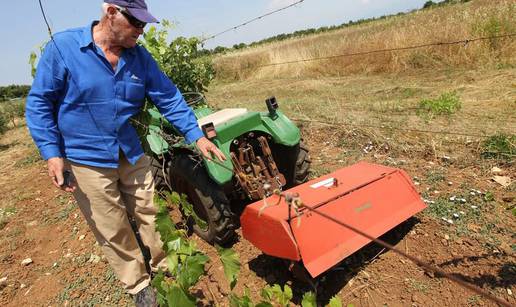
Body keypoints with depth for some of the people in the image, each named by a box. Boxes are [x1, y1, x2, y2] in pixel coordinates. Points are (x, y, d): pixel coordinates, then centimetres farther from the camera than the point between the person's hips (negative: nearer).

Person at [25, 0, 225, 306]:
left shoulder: (140, 57, -1)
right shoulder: (62, 47, -11)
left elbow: (169, 98, 0)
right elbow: (39, 103, -6)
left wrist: (196, 135, -8)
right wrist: (52, 153, -14)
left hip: (133, 155, 4)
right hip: (88, 161, -3)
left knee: (151, 216, 13)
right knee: (114, 232, 8)